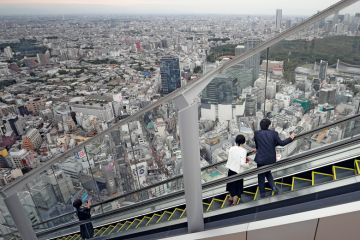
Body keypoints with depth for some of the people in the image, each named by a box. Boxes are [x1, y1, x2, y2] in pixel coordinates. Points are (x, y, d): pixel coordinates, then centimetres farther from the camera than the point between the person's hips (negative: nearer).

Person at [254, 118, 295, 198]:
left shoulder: (257, 133, -8)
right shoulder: (274, 133, -8)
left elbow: (256, 146, 0)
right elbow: (281, 143, -2)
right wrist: (291, 138, 13)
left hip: (261, 159, -2)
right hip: (271, 159, 2)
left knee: (261, 176, 12)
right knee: (267, 172, 29)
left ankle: (262, 194, 19)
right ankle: (273, 186, 11)